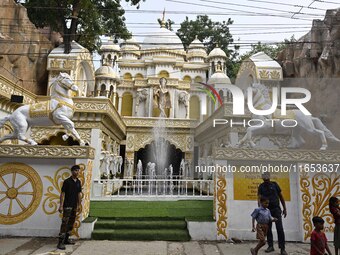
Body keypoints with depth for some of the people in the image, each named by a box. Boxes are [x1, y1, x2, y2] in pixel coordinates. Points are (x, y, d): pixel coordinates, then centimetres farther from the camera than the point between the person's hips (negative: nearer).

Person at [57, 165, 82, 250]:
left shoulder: (78, 182, 9)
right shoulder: (67, 181, -8)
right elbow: (62, 194, -10)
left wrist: (79, 205, 13)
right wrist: (61, 205, -14)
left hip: (74, 206, 7)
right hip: (67, 206, -7)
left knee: (71, 223, 12)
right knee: (65, 223, -10)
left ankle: (66, 239, 23)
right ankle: (60, 242, -8)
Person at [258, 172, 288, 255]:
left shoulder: (274, 184, 0)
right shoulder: (261, 186, 0)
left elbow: (281, 197, 6)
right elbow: (259, 198, -8)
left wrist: (285, 209, 3)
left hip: (276, 209, -1)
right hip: (267, 210, 2)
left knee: (280, 228, -6)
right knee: (268, 228, 7)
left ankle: (282, 248, -1)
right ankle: (270, 246, 19)